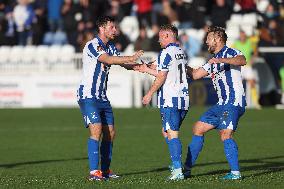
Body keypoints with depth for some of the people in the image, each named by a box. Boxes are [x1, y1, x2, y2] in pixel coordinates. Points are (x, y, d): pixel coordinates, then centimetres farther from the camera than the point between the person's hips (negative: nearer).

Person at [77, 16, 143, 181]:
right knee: (96, 130, -19)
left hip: (102, 97, 9)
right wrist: (131, 58, -27)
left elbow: (124, 64, 11)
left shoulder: (110, 48, 14)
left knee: (110, 133, 8)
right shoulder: (92, 46, -13)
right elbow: (108, 60, -27)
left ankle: (105, 170, 18)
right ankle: (94, 171, -20)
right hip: (88, 96, -9)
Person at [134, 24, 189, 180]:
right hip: (183, 98, 8)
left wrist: (149, 94, -5)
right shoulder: (181, 52, 15)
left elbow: (161, 77, -13)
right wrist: (146, 69, 27)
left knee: (172, 134, -9)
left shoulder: (166, 53, -10)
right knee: (166, 132, 19)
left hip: (169, 100, -8)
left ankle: (178, 171, -14)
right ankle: (176, 164, 17)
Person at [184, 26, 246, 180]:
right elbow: (195, 74, 26)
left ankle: (235, 172, -20)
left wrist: (221, 60, -37)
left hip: (233, 103, -10)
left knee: (225, 135, -22)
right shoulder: (213, 61, 23)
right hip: (222, 104, 10)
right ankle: (187, 168, 16)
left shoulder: (229, 53, -5)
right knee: (198, 129, 11)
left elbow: (242, 60, -27)